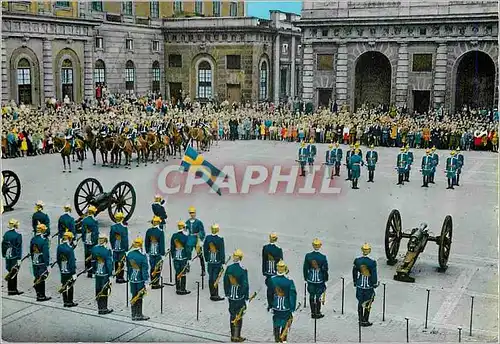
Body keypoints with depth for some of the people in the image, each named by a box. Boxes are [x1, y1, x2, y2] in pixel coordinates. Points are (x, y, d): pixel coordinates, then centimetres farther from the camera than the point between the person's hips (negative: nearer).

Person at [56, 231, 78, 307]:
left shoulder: (59, 247, 0)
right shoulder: (70, 248, -19)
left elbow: (57, 258, 9)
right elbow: (72, 261, -18)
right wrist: (74, 272, -14)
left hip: (62, 270, 6)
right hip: (69, 271, -6)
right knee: (70, 287, 6)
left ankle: (65, 301, 21)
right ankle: (70, 302, 13)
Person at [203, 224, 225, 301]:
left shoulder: (207, 238, -1)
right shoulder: (220, 239, -14)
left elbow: (205, 249, 6)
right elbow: (222, 251, -11)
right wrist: (223, 262, -4)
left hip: (210, 262, 4)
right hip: (217, 262, -4)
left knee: (210, 278, 12)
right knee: (215, 279, 0)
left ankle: (212, 295, 19)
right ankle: (215, 295, 2)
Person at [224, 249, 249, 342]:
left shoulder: (229, 268, -2)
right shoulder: (243, 270, -16)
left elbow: (225, 282, 7)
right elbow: (245, 285, -13)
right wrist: (246, 298, -4)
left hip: (231, 296, 4)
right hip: (240, 297, -4)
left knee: (232, 315, 14)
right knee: (239, 316, 5)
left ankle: (233, 335, 22)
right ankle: (237, 336, 8)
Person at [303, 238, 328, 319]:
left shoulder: (308, 256, -9)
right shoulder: (323, 257, -16)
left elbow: (305, 268, -1)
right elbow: (325, 270, -9)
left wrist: (306, 278, 12)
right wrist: (325, 280, 5)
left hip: (310, 279, 2)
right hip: (320, 280, -2)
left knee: (311, 296, 14)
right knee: (318, 297, 9)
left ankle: (313, 313, 22)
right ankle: (318, 313, 18)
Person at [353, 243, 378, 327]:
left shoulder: (357, 260, -8)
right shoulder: (372, 262, -18)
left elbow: (354, 272, 3)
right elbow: (374, 274, -11)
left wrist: (354, 282, 17)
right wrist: (375, 284, 4)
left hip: (359, 285, 3)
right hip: (369, 285, -3)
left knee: (360, 302, 17)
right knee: (368, 304, 10)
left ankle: (360, 320, 26)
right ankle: (365, 321, 16)